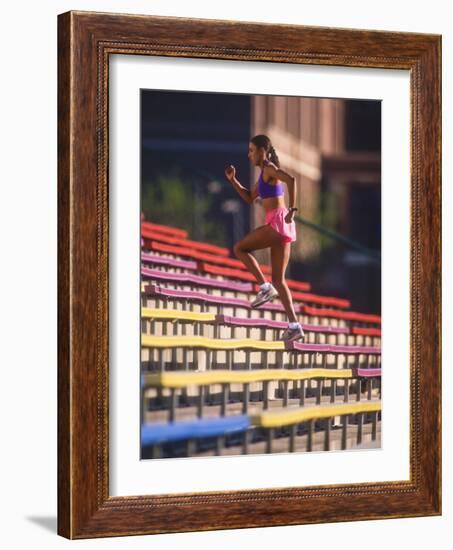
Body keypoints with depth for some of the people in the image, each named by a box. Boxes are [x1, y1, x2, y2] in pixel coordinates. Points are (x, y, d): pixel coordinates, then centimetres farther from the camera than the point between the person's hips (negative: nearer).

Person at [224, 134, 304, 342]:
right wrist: (233, 180, 23)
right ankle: (295, 326, 0)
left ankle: (265, 287, -2)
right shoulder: (264, 173, 23)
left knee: (239, 248, 4)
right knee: (278, 279, 6)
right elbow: (249, 198, 32)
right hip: (280, 226, 9)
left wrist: (292, 209, -23)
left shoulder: (269, 169, -5)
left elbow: (291, 180, -24)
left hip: (277, 222, -9)